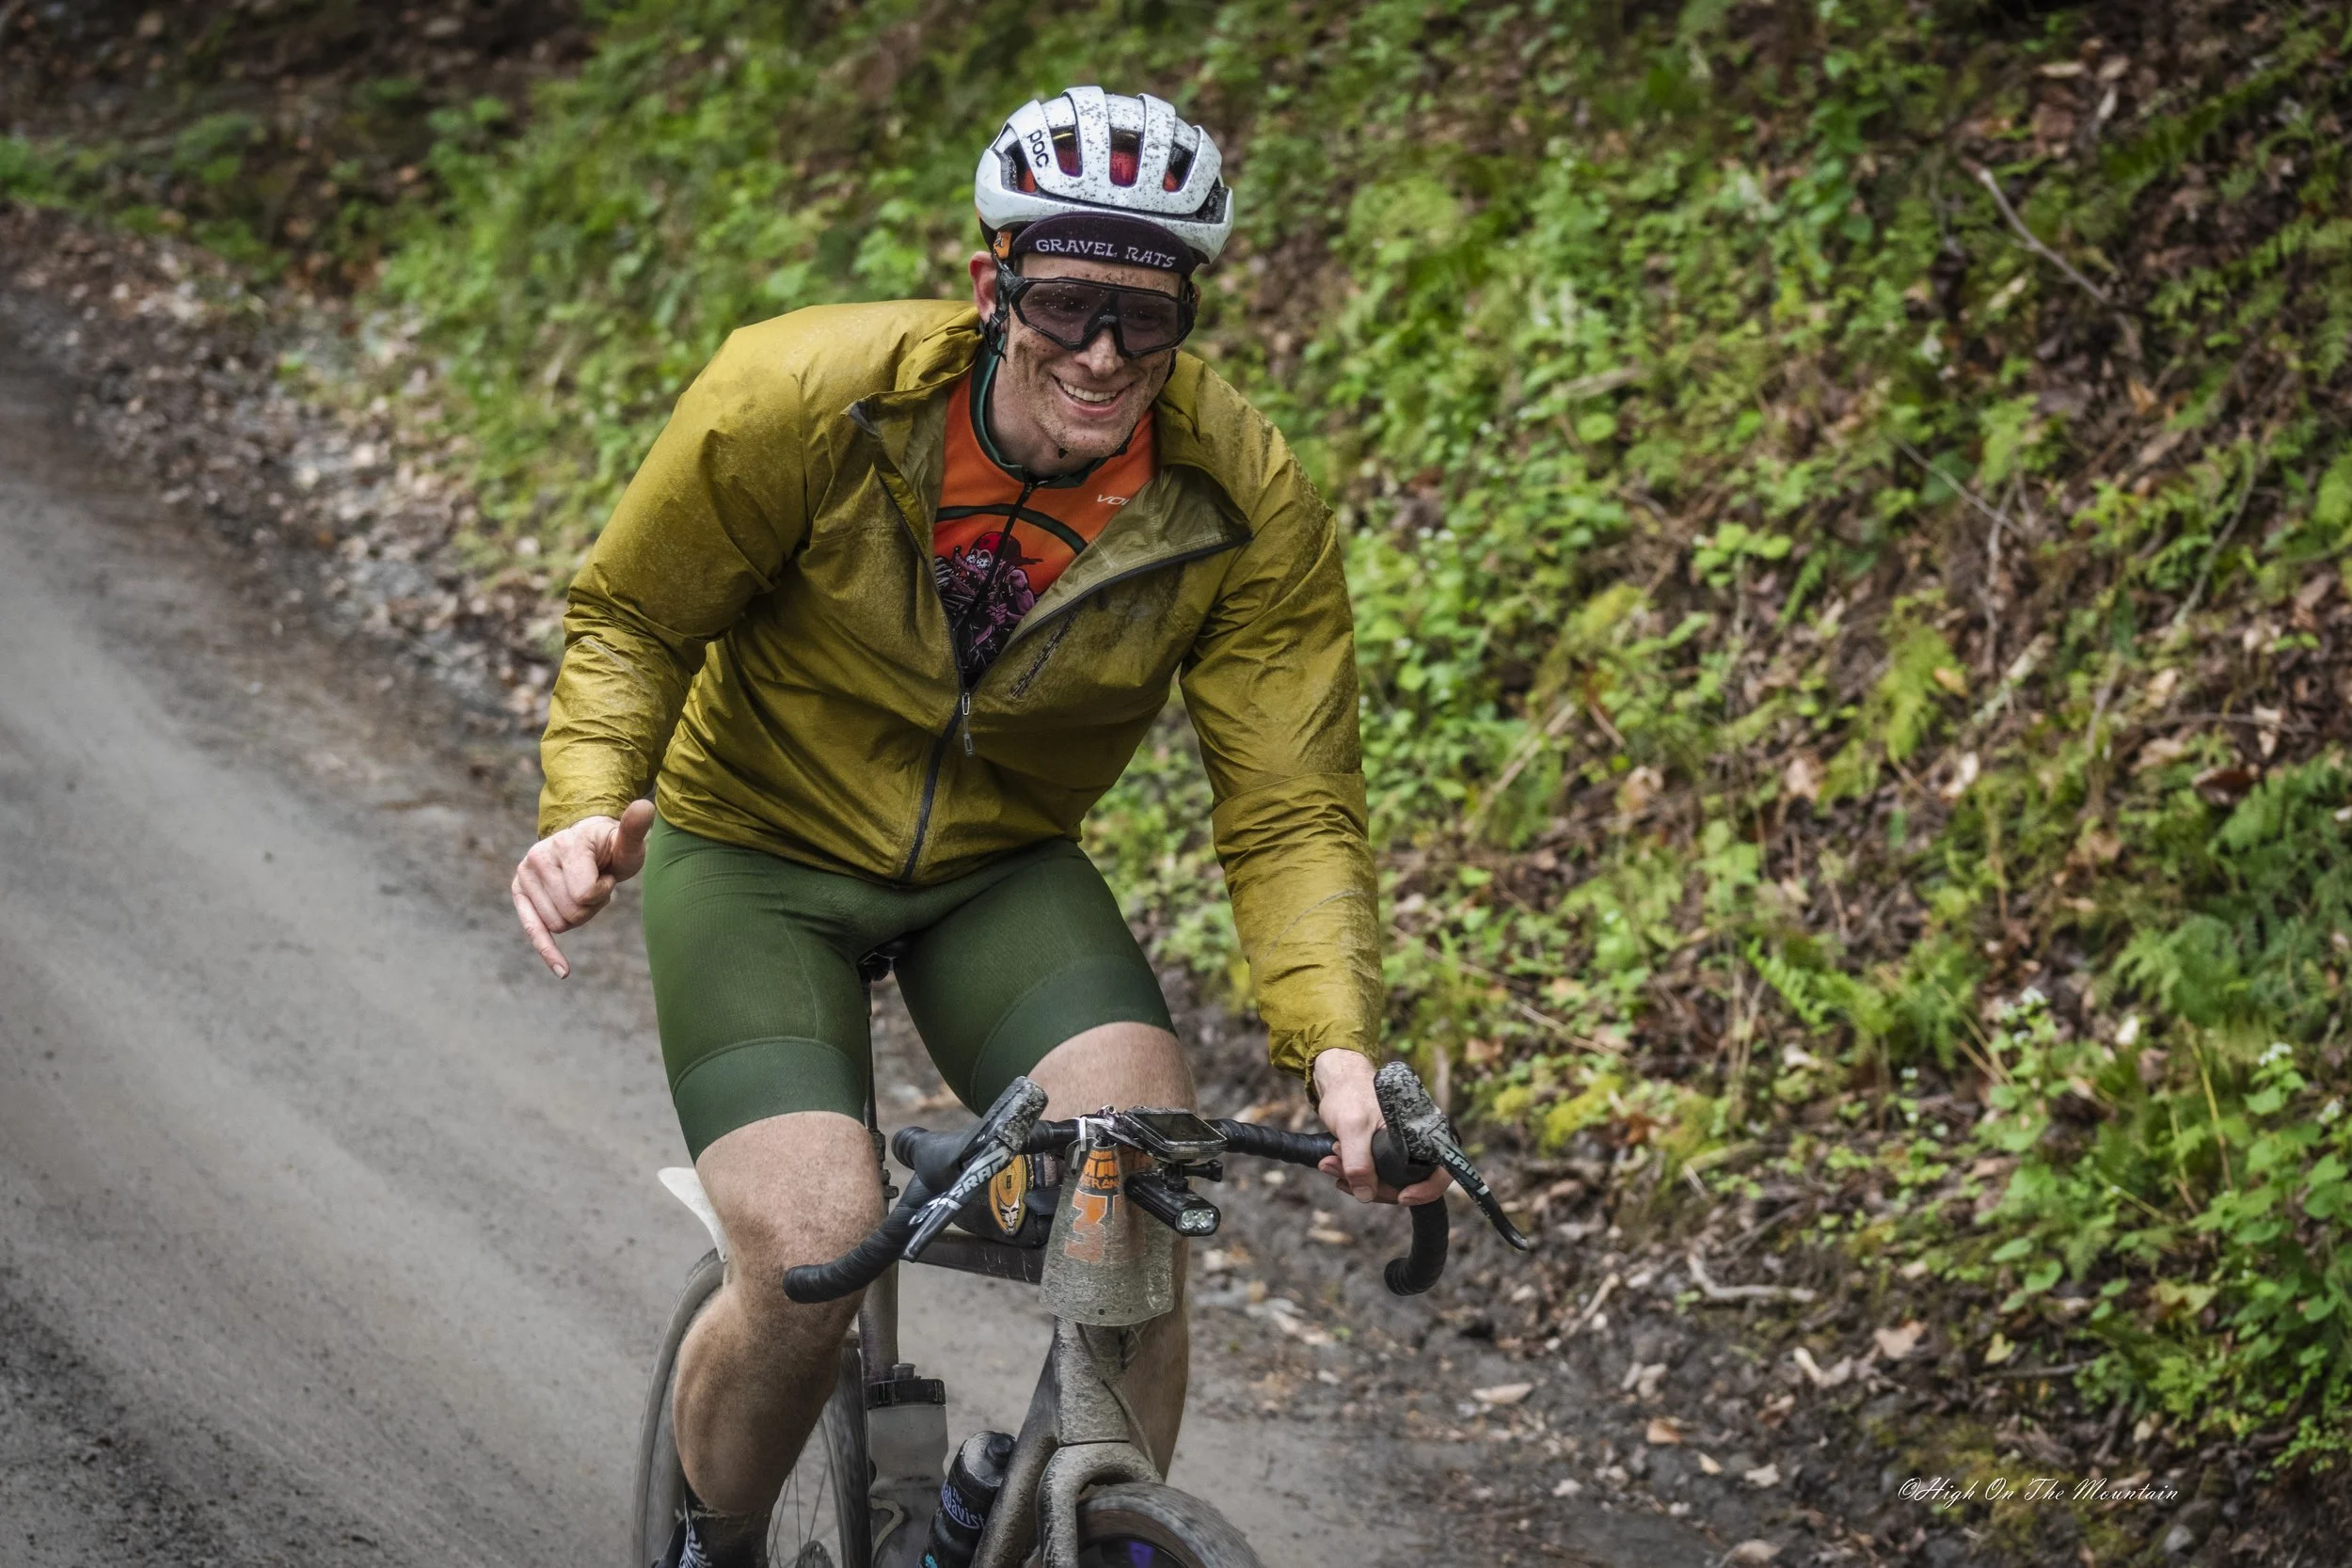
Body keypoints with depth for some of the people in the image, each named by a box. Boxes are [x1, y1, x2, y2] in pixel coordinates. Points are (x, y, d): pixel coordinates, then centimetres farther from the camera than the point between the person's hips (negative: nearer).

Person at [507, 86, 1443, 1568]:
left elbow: (1292, 814, -17)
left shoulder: (1247, 504, -20)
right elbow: (633, 616, -10)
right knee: (813, 1257, -22)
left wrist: (1340, 1051, -33)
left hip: (1003, 875, 2)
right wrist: (591, 806, -29)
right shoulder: (804, 398, -25)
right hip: (758, 851, -2)